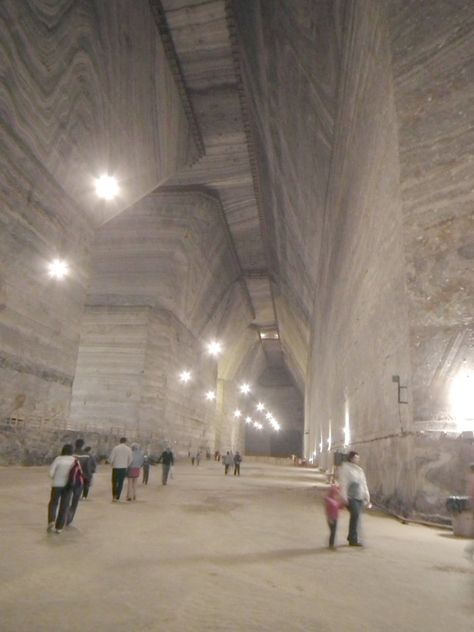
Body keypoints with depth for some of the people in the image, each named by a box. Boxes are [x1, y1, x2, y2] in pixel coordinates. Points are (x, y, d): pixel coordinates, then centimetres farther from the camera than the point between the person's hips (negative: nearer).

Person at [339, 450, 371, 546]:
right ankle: (353, 539, -14)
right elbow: (343, 483, -8)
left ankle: (351, 538, 18)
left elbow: (364, 484, 21)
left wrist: (367, 497, 16)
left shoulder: (360, 470, 19)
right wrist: (344, 497, -15)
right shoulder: (345, 468, -1)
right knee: (355, 514, -18)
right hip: (351, 497, -6)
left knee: (356, 516, 5)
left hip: (360, 497, 6)